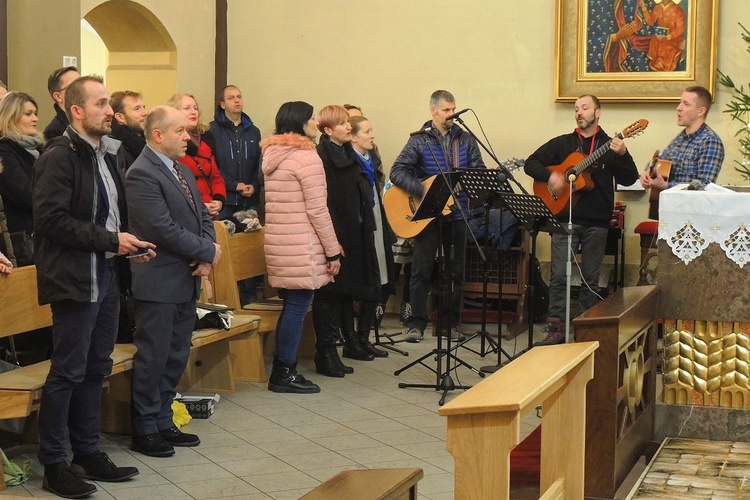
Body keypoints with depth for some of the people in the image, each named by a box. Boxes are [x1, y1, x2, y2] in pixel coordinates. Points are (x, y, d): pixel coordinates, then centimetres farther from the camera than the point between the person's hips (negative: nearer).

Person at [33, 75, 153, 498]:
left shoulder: (104, 157, 15)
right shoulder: (60, 157, -13)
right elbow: (52, 220, -21)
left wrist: (131, 243, 5)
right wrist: (110, 240, -18)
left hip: (107, 276, 9)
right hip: (75, 280, -9)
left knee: (96, 369, 15)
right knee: (67, 374, -2)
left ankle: (88, 452, 25)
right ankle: (54, 465, 8)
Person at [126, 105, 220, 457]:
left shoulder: (182, 170, 14)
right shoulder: (142, 174, -16)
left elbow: (202, 217, 15)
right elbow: (163, 229, -22)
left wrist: (205, 255, -4)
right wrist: (208, 252, -13)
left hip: (187, 280, 9)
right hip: (159, 283, -9)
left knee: (176, 357, 14)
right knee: (153, 358, 0)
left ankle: (163, 421, 25)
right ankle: (144, 430, 10)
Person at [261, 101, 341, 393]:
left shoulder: (272, 155, 14)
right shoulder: (306, 156, -12)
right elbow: (317, 210, -15)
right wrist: (333, 251, -9)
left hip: (277, 242, 9)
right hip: (302, 247, -9)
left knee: (291, 307, 15)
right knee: (298, 307, -2)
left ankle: (281, 370, 19)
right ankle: (285, 374, 3)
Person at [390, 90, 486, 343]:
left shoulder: (466, 140, 7)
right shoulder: (419, 140, -3)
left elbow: (479, 171, 7)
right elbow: (397, 172, -10)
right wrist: (422, 190, -23)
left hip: (457, 212, 3)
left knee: (456, 271, 7)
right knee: (422, 270, 0)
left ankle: (450, 323, 17)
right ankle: (417, 324, 8)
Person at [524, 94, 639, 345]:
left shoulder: (611, 146, 7)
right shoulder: (562, 143, 10)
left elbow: (629, 180, -3)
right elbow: (531, 163, 7)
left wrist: (622, 156, -21)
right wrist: (549, 175, -11)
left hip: (597, 222, 0)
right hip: (565, 218, 0)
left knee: (591, 278, 6)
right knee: (559, 275, -4)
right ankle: (556, 329, 0)